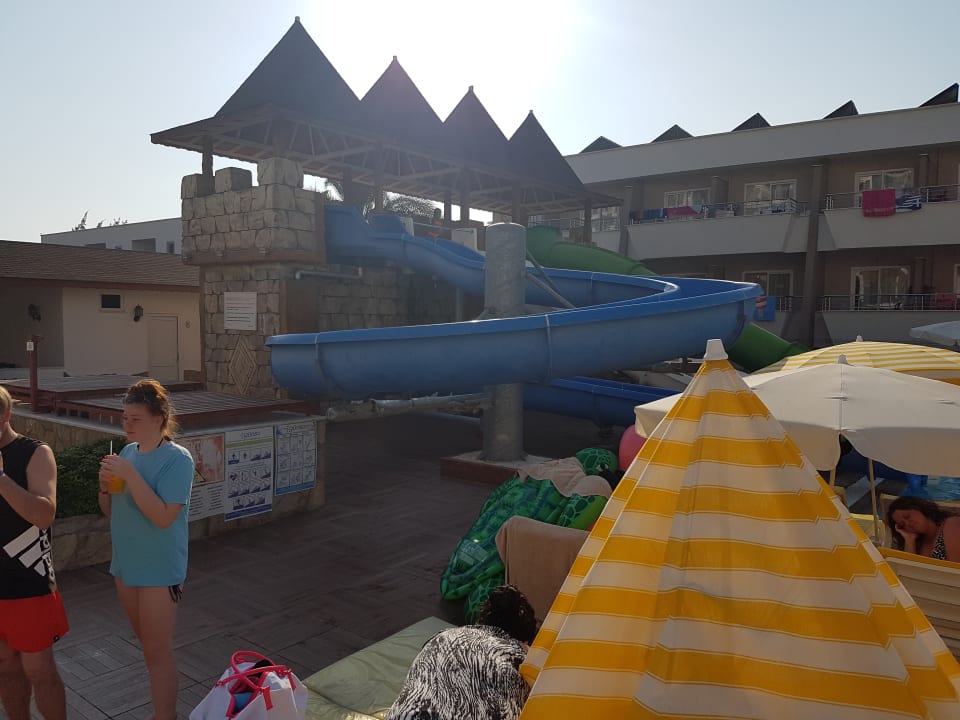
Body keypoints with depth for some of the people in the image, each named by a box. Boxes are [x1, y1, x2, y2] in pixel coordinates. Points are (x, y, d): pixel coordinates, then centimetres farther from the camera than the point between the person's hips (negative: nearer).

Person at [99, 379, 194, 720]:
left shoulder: (177, 459, -18)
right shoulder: (128, 452, 3)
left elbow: (163, 517, -25)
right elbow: (110, 511, 10)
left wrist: (130, 475, -28)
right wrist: (106, 485, -11)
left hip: (159, 569, -7)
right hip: (125, 564, 8)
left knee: (158, 652, 3)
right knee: (148, 646, 20)